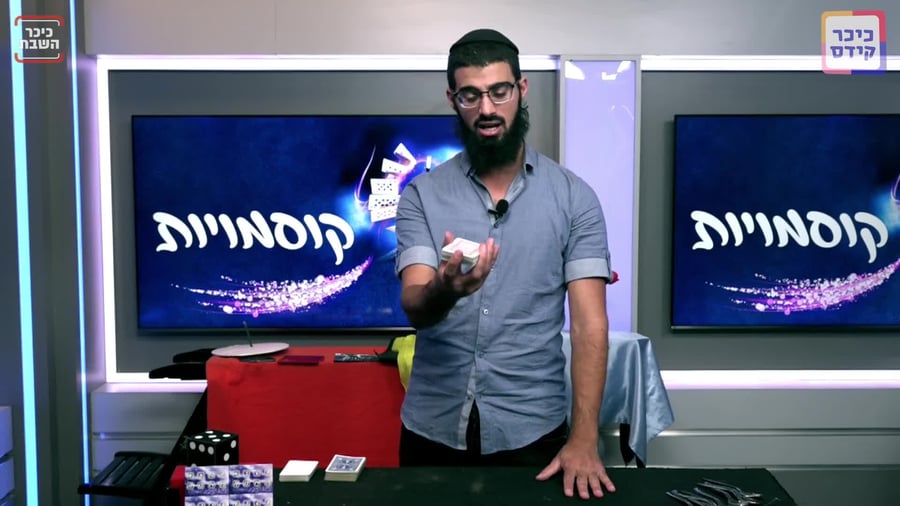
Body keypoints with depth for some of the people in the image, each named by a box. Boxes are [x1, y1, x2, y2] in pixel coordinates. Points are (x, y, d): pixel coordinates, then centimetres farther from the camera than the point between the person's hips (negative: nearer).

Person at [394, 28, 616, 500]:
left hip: (531, 430, -1)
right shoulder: (421, 195, -1)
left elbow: (589, 323, -7)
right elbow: (414, 308, -12)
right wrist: (445, 291, -36)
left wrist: (584, 438, -16)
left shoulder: (574, 196, -3)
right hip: (432, 428, 1)